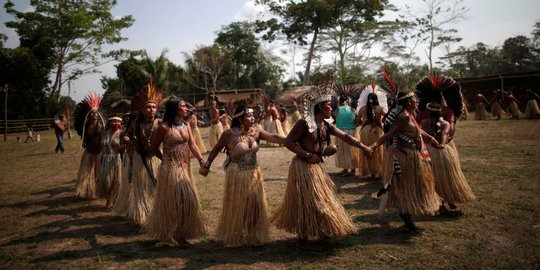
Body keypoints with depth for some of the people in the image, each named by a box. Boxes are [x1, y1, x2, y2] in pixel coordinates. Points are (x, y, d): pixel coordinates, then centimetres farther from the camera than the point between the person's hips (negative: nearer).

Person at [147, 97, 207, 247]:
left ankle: (180, 234, 26)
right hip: (171, 168, -6)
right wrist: (166, 160, 4)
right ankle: (167, 236, 20)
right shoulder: (164, 127, -11)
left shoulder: (186, 126, 7)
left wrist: (201, 159, -17)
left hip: (186, 168, 6)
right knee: (172, 202, 1)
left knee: (188, 200, 10)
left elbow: (192, 145, -3)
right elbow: (154, 147, -1)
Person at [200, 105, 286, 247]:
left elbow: (273, 137, -12)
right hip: (237, 175, -5)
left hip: (254, 174, 5)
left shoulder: (257, 132, -1)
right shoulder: (230, 133, -13)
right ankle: (233, 237, 27)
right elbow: (216, 149, -2)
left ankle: (253, 236, 28)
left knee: (255, 205, 9)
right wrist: (206, 166, 0)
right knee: (237, 207, 7)